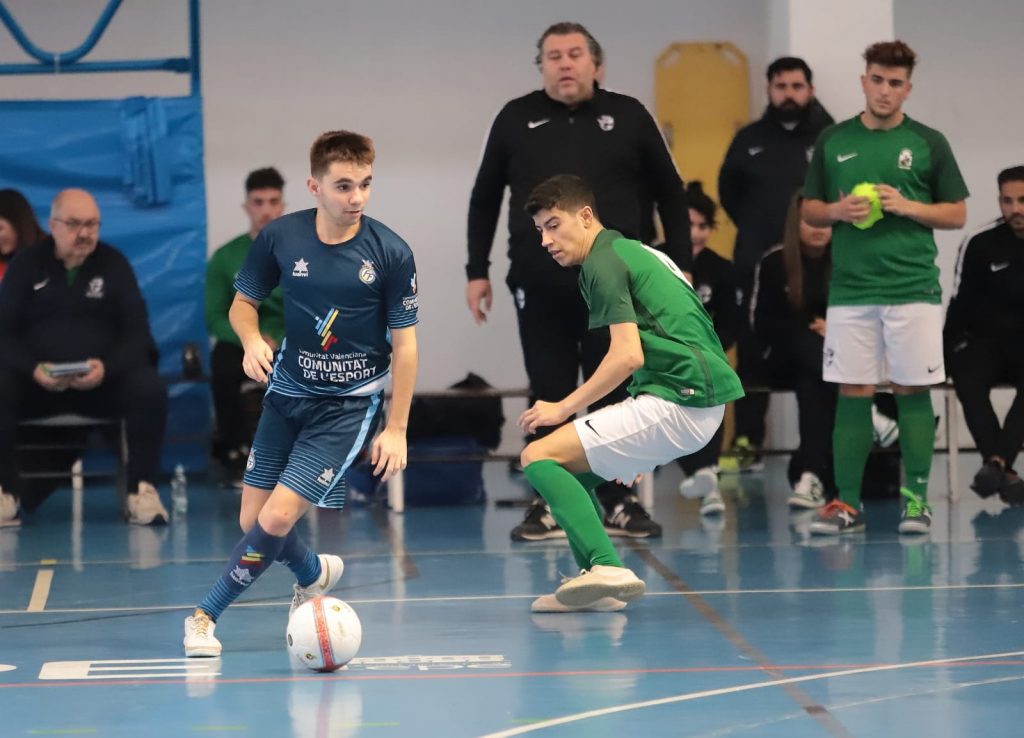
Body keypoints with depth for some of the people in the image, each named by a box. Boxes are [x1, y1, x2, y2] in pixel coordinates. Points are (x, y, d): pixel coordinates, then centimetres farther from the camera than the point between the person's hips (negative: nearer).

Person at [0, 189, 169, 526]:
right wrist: (33, 369, -23)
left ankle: (142, 490, -19)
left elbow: (137, 331, -2)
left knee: (149, 389, -30)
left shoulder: (113, 263, 5)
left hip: (105, 378, 0)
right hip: (36, 379, 0)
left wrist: (107, 368, -24)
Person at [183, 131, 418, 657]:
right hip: (287, 392, 3)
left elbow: (404, 344, -7)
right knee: (252, 519, 4)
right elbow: (243, 302, 6)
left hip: (350, 401, -3)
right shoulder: (280, 237, -9)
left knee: (277, 518, -15)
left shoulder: (391, 254, -15)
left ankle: (206, 614, 4)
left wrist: (396, 429, -9)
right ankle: (314, 574, 37)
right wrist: (251, 340, -17)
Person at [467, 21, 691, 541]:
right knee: (550, 395, 4)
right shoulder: (516, 120, 6)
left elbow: (669, 195, 9)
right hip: (540, 283, 1)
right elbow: (484, 200, 13)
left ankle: (619, 502, 13)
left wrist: (679, 266, 5)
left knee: (616, 393, 3)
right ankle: (550, 506, 10)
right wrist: (477, 271, 10)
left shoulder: (629, 118, 3)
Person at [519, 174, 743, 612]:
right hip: (700, 401, 10)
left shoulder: (603, 261, -7)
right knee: (574, 465, 19)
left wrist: (564, 408, -8)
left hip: (674, 404, -10)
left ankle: (606, 566, -23)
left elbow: (628, 355, -17)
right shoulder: (634, 251, 23)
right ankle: (597, 584, 10)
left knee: (540, 457, -10)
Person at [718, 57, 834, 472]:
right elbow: (729, 190, 22)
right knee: (752, 354, 5)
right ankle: (747, 443, 11)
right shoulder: (749, 140, 9)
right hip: (757, 265, 3)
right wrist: (753, 227, 14)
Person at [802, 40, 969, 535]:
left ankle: (916, 498, 7)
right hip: (850, 291, 2)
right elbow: (809, 210, 15)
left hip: (914, 289, -2)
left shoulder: (928, 143, 4)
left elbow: (957, 214, 5)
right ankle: (846, 503, 6)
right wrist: (837, 211, -6)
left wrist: (907, 206, -10)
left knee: (912, 392, 0)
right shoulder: (833, 141, 9)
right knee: (852, 394, 2)